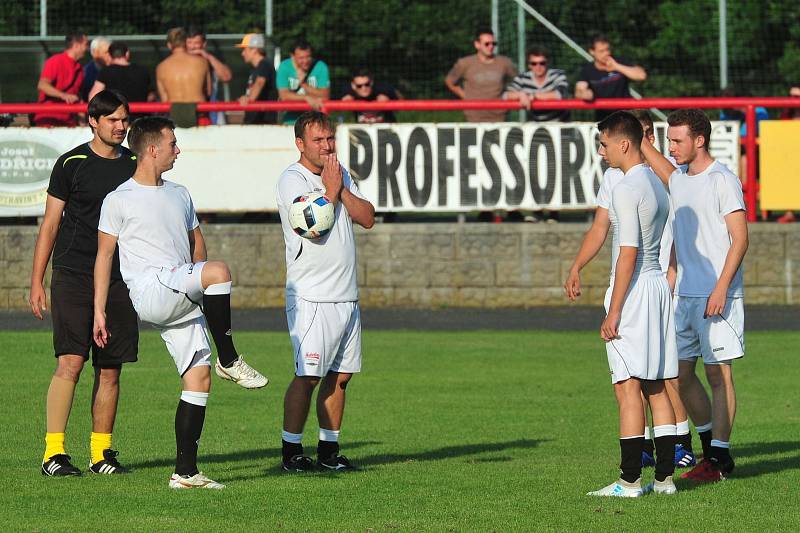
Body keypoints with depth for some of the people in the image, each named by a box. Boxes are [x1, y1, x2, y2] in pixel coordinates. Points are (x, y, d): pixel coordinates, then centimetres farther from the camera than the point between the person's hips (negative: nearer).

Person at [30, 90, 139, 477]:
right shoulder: (72, 163, 0)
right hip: (73, 275, -4)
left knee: (110, 370, 4)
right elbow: (50, 223, 3)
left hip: (119, 280, 4)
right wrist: (37, 282, -1)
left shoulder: (135, 166, 10)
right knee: (70, 362, -13)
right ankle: (53, 452, -11)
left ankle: (101, 452, 12)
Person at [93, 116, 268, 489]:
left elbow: (196, 241, 31)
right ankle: (229, 361, -16)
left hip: (182, 302, 7)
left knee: (198, 379, -2)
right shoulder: (119, 200, 1)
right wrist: (99, 311, -2)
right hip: (148, 290, -7)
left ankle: (185, 472, 1)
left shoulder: (179, 195, 21)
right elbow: (104, 255, 1)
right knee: (220, 271, -29)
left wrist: (198, 287, 20)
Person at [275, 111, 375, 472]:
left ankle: (328, 450, 14)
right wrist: (330, 190, -9)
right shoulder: (292, 180, -7)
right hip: (311, 296, -7)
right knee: (308, 375, -11)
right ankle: (292, 452, -5)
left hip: (346, 296, 7)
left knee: (340, 375, 7)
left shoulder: (340, 174, 16)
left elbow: (367, 218, 7)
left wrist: (342, 189, -4)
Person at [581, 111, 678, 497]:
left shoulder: (626, 189, -14)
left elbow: (628, 253, -18)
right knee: (656, 387, 10)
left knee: (628, 387, -8)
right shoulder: (657, 185, 14)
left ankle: (629, 481, -9)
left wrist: (614, 311, -17)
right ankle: (664, 477, 11)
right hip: (659, 285, 9)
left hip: (633, 288, -9)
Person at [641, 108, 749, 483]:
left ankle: (719, 458, -1)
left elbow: (740, 238, -13)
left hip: (717, 296, -8)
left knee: (718, 374, -4)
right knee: (680, 372, 9)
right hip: (684, 294, 8)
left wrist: (721, 289, -20)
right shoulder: (679, 180, 12)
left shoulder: (722, 181, -9)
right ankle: (709, 444, 22)